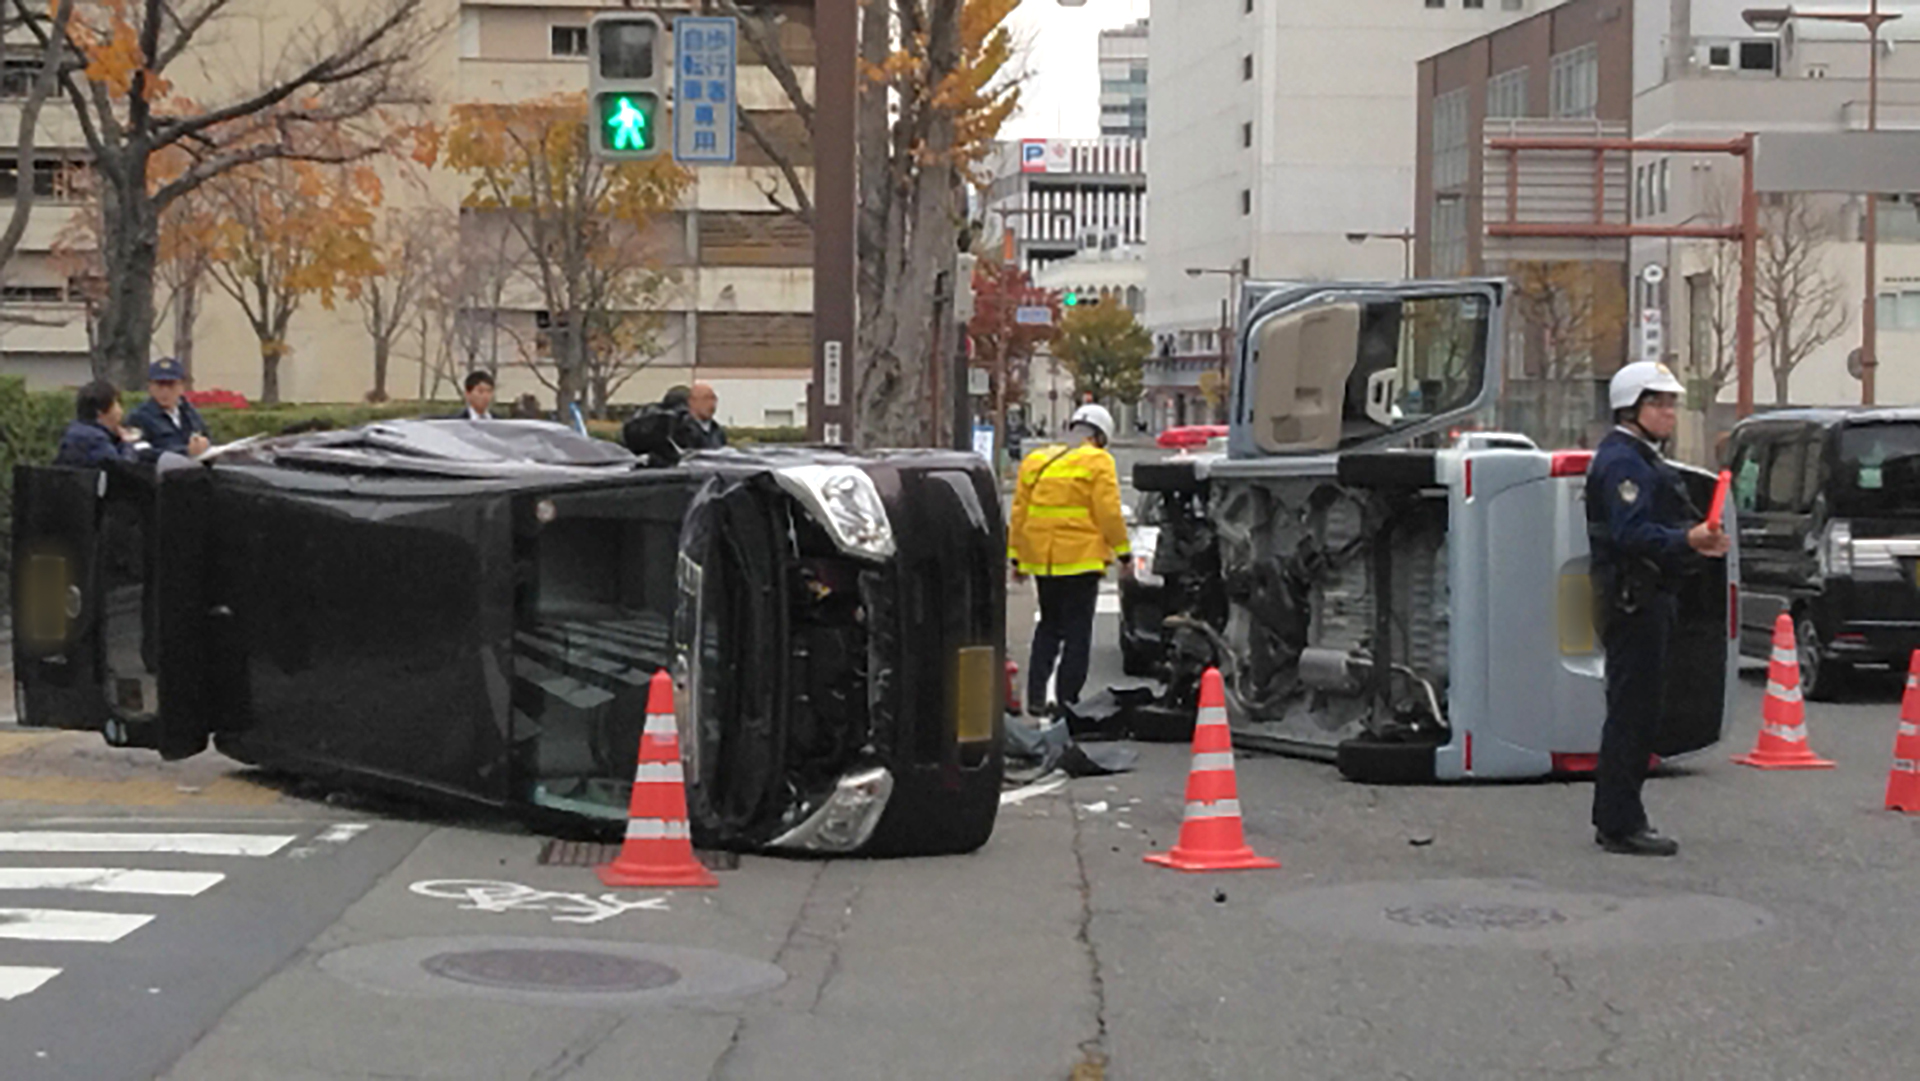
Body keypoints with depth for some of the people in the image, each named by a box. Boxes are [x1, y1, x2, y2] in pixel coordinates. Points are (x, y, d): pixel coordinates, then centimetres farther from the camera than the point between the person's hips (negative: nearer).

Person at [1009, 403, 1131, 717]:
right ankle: (1067, 700, 0)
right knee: (1077, 632, 2)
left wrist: (1016, 557, 18)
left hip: (1042, 561, 6)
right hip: (1081, 559, -6)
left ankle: (1036, 697, 11)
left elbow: (1019, 513, 13)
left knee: (1048, 626, 18)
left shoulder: (1035, 461, 11)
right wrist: (1124, 555, -2)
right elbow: (1109, 514, -10)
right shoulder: (1097, 462, -6)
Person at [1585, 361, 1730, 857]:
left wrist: (1700, 542, 13)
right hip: (1631, 599, -11)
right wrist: (1687, 540, -40)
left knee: (1634, 710, 15)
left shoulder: (1642, 459, 21)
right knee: (1633, 710, -10)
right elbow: (1632, 533, -27)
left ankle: (1614, 817, 23)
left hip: (1647, 597, 11)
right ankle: (1621, 824, -8)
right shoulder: (1621, 461, -14)